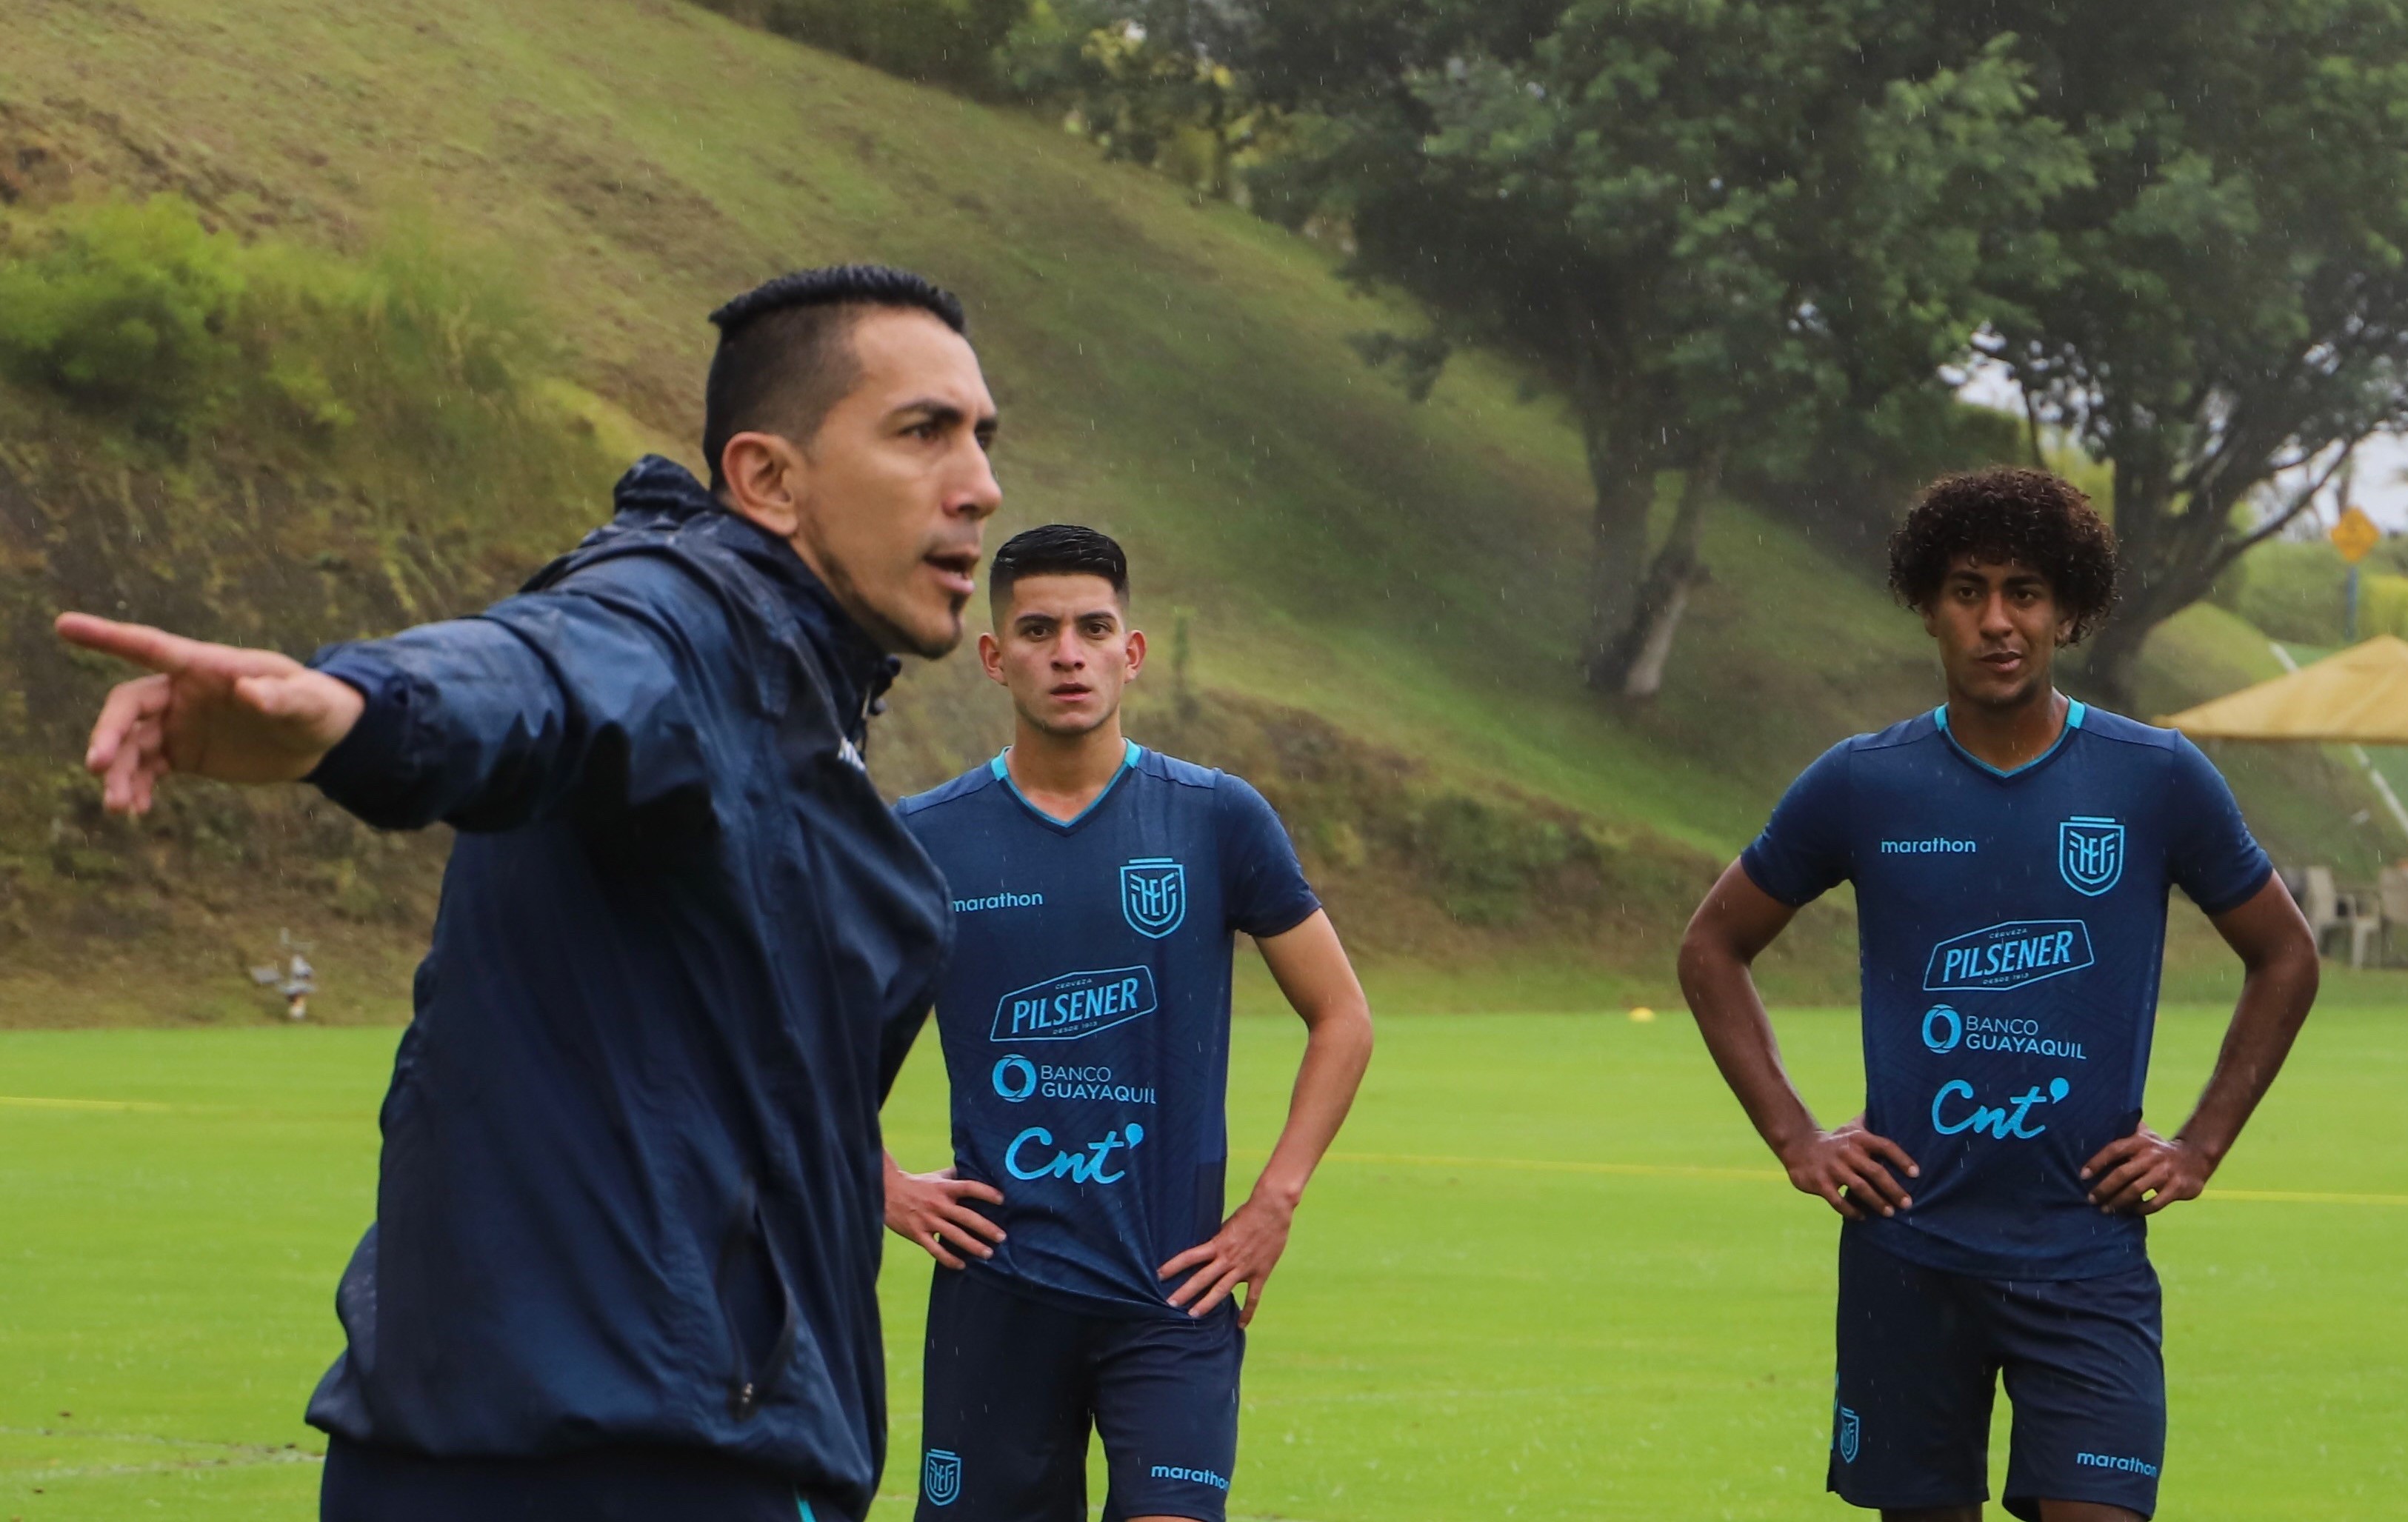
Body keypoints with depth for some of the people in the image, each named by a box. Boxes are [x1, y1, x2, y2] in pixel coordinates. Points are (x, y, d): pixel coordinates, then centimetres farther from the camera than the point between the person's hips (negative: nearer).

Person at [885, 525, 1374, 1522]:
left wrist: (1275, 1200, 1)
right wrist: (882, 1185, 5)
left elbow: (1341, 1018, 10)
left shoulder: (1217, 820, 2)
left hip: (1173, 1289, -1)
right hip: (998, 1282, 1)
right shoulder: (924, 839, 3)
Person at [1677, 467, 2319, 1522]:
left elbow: (2284, 958, 13)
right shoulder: (1862, 785, 1)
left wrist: (2202, 1147, 5)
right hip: (1909, 1249, 1)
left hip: (2088, 1250, -1)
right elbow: (1712, 950, 13)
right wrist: (1794, 1139, 4)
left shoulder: (2160, 781, 0)